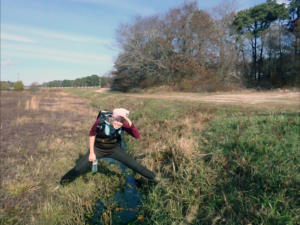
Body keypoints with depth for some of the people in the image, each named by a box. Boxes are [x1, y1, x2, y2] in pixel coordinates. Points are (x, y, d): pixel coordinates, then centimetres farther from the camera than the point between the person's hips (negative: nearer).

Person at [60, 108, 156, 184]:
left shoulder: (123, 125, -26)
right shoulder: (100, 122, -30)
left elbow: (137, 135, -33)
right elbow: (92, 134, -11)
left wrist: (129, 122, -46)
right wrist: (92, 152, -8)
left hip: (114, 149, 1)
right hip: (97, 149, -1)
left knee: (133, 164, 0)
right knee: (79, 168, -2)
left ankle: (152, 177, 24)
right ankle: (65, 180, 33)